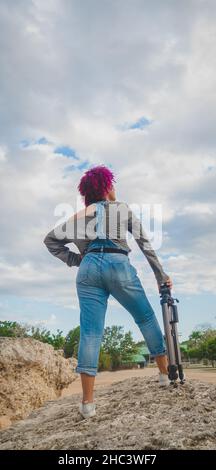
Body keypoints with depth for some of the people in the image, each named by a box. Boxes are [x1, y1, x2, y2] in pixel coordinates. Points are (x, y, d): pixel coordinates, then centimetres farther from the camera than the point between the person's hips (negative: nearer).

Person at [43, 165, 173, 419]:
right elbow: (144, 243, 13)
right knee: (146, 318, 17)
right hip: (118, 265, -1)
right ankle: (165, 372, 27)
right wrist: (161, 276, 16)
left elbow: (50, 239, 17)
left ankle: (88, 401, 0)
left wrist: (76, 260, 15)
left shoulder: (82, 213, 22)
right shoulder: (124, 208, 18)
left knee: (90, 332, 0)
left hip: (89, 267, 2)